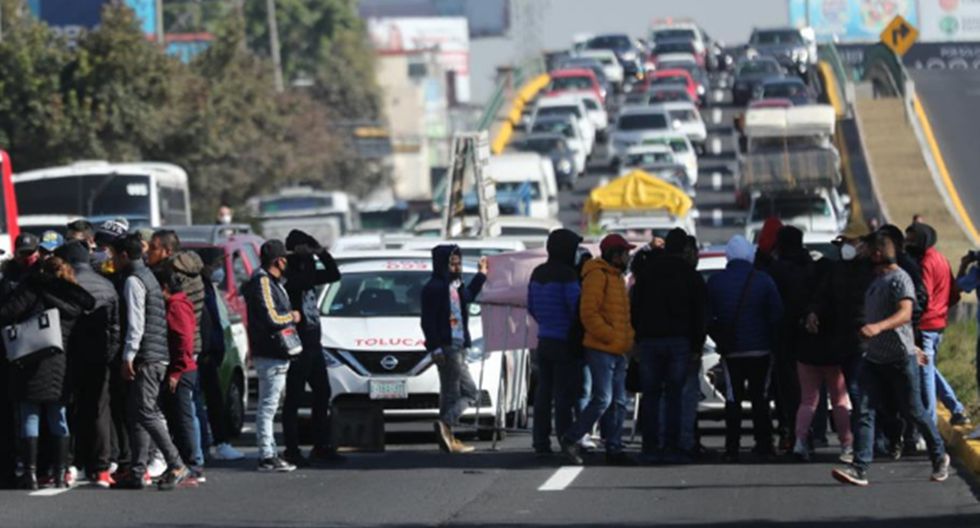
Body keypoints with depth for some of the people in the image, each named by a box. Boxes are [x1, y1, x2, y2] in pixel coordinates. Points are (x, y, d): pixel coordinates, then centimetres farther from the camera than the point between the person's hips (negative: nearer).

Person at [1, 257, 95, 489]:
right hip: (61, 364, 4)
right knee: (58, 420, 12)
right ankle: (61, 474, 11)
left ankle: (30, 473, -4)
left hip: (29, 363, -4)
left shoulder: (32, 288, -3)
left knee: (29, 417, 1)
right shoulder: (75, 300, 9)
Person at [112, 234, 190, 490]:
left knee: (145, 413, -11)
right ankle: (137, 472, 10)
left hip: (146, 358, -10)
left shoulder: (133, 281, -10)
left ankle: (176, 466, -14)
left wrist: (128, 356, -18)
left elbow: (136, 323, -18)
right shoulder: (147, 276, 20)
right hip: (158, 357, 10)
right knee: (137, 414, 10)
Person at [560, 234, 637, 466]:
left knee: (618, 402, 7)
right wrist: (610, 336, -19)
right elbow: (589, 312, -19)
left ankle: (614, 449, 10)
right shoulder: (597, 275, -10)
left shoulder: (616, 277, 21)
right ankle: (570, 440, -6)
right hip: (601, 350, -10)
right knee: (603, 399, -14)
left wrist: (628, 338, 12)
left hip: (618, 351, 10)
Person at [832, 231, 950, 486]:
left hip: (900, 359, -7)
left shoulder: (899, 279, -13)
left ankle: (939, 458, 28)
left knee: (914, 412, 5)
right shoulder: (876, 281, 16)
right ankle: (859, 469, -16)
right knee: (865, 411, -8)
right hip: (874, 358, 7)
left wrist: (878, 327, -45)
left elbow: (905, 314, -27)